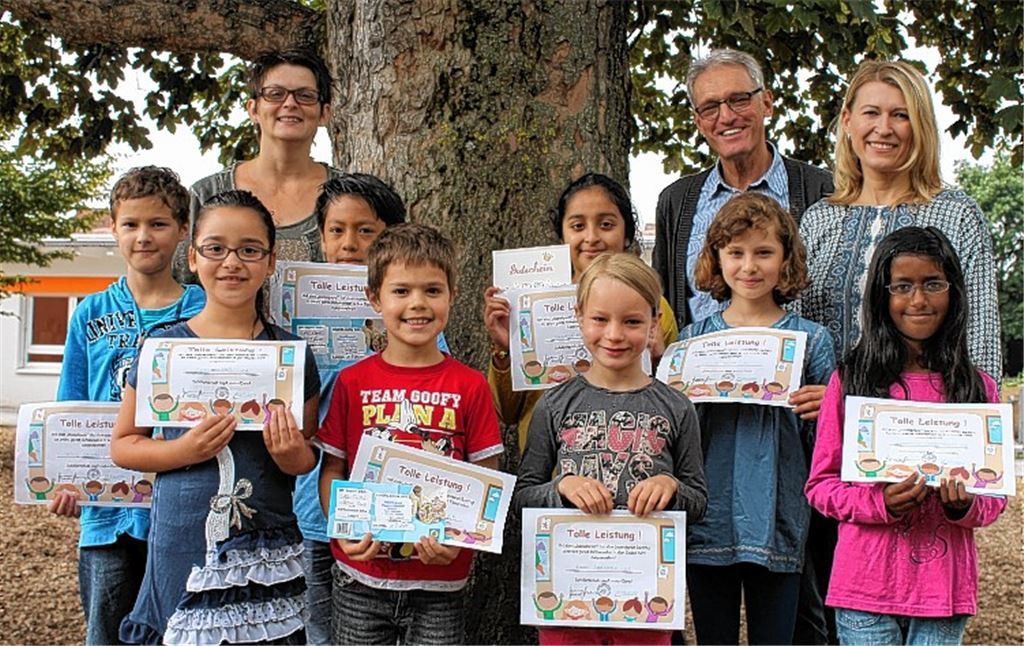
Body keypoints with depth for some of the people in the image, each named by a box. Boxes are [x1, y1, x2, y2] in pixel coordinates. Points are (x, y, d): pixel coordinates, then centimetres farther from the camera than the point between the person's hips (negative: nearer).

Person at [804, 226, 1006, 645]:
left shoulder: (977, 388, 6)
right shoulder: (850, 380, -1)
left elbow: (995, 495, 10)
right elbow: (820, 484, 1)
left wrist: (964, 506, -12)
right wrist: (880, 503, -17)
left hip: (945, 585, 2)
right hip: (866, 585, -2)